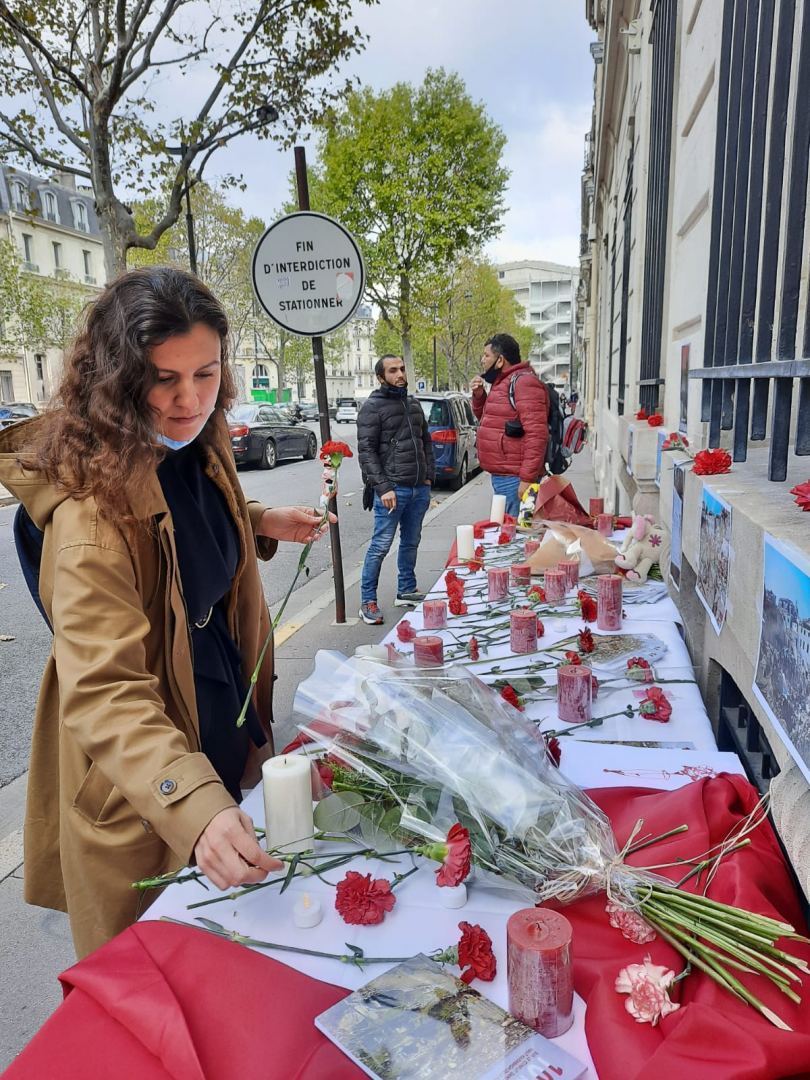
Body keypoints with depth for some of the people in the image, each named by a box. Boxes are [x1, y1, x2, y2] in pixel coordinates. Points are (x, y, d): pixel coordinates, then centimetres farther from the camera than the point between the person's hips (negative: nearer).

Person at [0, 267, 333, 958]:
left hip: (228, 727, 8)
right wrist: (196, 804, -50)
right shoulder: (93, 504, -31)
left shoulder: (200, 449, -5)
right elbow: (105, 695, -37)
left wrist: (260, 524, 1)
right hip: (142, 796, -7)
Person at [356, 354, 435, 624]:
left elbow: (426, 441, 23)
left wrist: (429, 476, 12)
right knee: (380, 546, -4)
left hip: (419, 488, 7)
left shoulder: (413, 404, 16)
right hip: (392, 489, -7)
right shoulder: (372, 406, -6)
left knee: (411, 543, 14)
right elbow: (366, 451, -11)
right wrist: (383, 487, -17)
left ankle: (406, 591, 27)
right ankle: (368, 601, 5)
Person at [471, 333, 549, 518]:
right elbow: (486, 419, 32)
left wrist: (527, 479, -24)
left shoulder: (523, 382, -13)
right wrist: (479, 395, 11)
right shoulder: (501, 383, 17)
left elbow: (537, 434, -21)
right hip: (500, 476, 10)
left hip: (515, 480, -10)